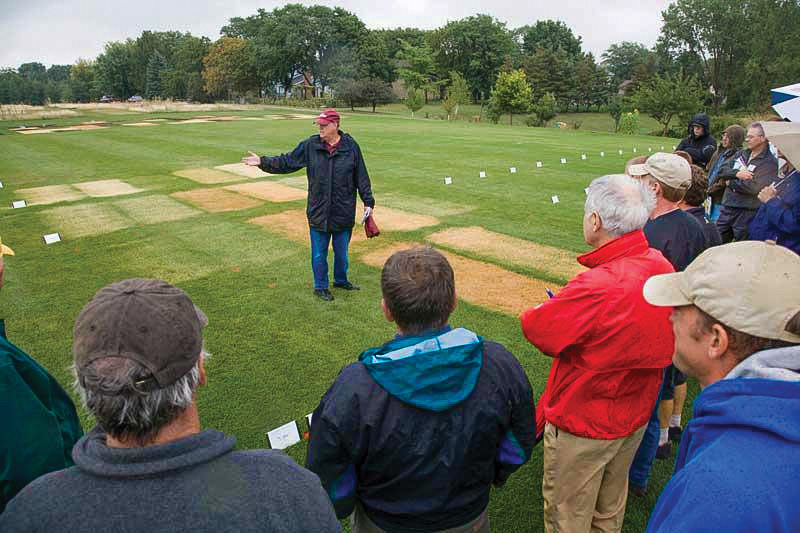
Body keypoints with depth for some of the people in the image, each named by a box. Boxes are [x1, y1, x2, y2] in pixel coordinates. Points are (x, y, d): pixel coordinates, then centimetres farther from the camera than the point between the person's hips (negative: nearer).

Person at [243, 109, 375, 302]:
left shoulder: (351, 146, -3)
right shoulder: (310, 146, -2)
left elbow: (361, 176, 2)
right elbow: (287, 162, 5)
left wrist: (368, 202, 1)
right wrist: (263, 162, -6)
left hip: (344, 213, 0)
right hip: (318, 213, 0)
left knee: (341, 251, 16)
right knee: (319, 253, 10)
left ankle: (341, 280, 40)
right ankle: (320, 287, 28)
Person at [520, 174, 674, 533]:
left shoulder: (598, 286, -35)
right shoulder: (662, 267, -9)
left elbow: (535, 328, -24)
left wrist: (552, 306, -3)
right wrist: (570, 305, -5)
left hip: (583, 425, -7)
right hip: (636, 414, 8)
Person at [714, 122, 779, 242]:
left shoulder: (769, 162, -9)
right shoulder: (742, 154, 12)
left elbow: (755, 187, -22)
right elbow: (721, 171, 4)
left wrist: (731, 183, -9)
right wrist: (737, 173, -15)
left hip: (747, 213, -6)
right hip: (727, 208, 6)